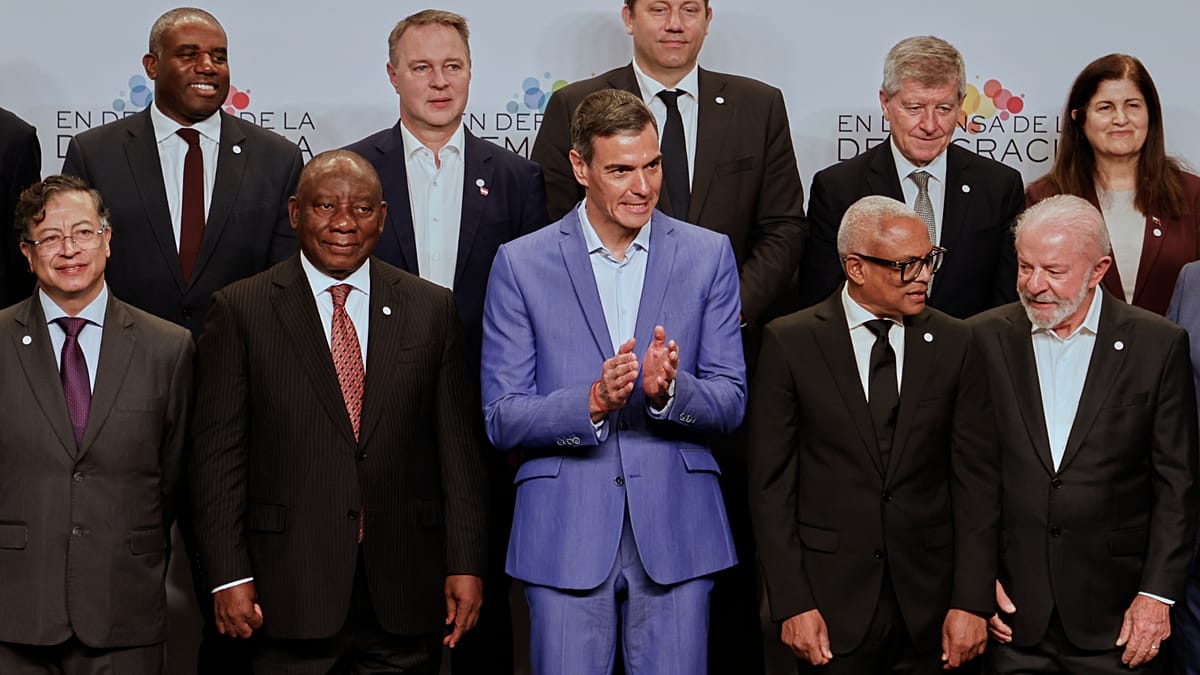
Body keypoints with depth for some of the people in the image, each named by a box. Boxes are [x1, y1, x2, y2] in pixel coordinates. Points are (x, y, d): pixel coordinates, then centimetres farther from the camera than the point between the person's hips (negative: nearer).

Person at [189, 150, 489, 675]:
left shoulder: (432, 309, 8)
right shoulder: (241, 310, 2)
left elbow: (459, 449, 6)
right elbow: (218, 455, -1)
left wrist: (465, 564, 0)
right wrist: (228, 576, -7)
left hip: (405, 593, 2)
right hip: (290, 596, -2)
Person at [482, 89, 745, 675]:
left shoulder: (709, 256, 6)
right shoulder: (521, 264, 2)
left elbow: (731, 405, 4)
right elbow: (502, 419, -1)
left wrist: (669, 390, -17)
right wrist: (592, 403, -19)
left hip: (676, 532, 1)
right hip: (565, 534, -1)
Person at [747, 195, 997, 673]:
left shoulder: (954, 344, 3)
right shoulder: (789, 343, -3)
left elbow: (976, 480, 1)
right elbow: (771, 484, -3)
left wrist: (972, 601, -5)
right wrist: (792, 604, -9)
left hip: (928, 602, 2)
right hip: (832, 600, -2)